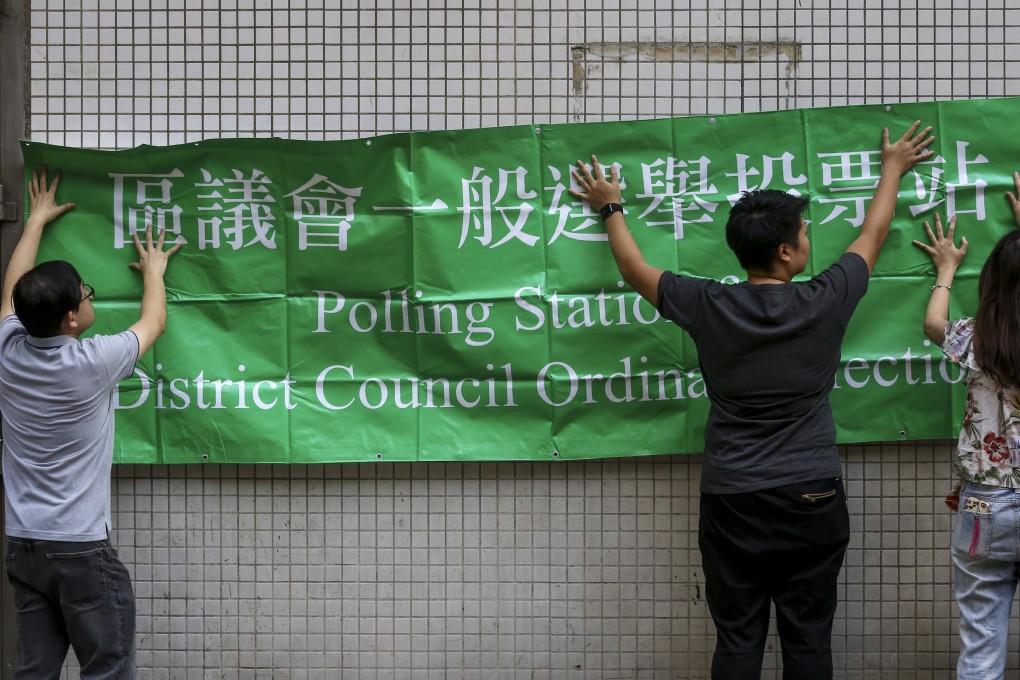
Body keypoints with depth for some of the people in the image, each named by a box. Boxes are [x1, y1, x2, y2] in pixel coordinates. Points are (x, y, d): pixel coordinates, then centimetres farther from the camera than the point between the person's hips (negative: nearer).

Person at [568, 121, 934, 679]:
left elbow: (635, 270, 11)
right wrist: (892, 169, 30)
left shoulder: (709, 308, -6)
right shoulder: (824, 303, -7)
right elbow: (872, 237, 12)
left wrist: (610, 207, 29)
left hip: (732, 502, 1)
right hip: (811, 499, -1)